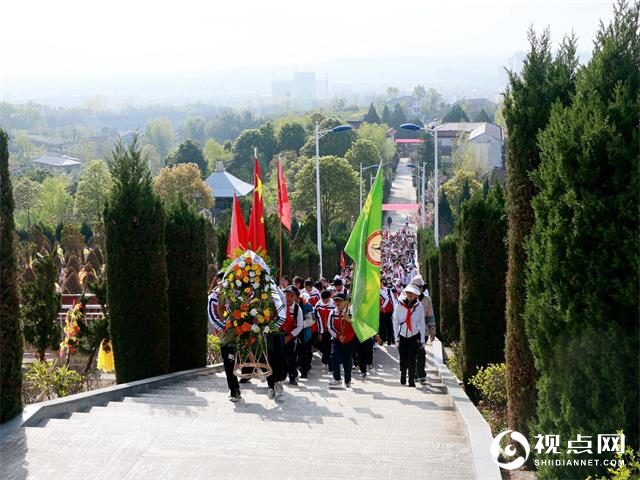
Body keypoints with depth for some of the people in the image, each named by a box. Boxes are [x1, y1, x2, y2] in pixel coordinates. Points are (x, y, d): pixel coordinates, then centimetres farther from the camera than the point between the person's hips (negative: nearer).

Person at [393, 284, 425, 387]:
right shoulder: (400, 305, -5)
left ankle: (411, 380, 2)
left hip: (414, 336, -1)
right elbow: (395, 322, 0)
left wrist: (422, 340, 0)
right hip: (402, 336, 1)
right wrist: (396, 338, -3)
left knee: (412, 359, -9)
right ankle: (403, 374, 32)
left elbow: (422, 324, 1)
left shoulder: (419, 306, -4)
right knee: (403, 359, 4)